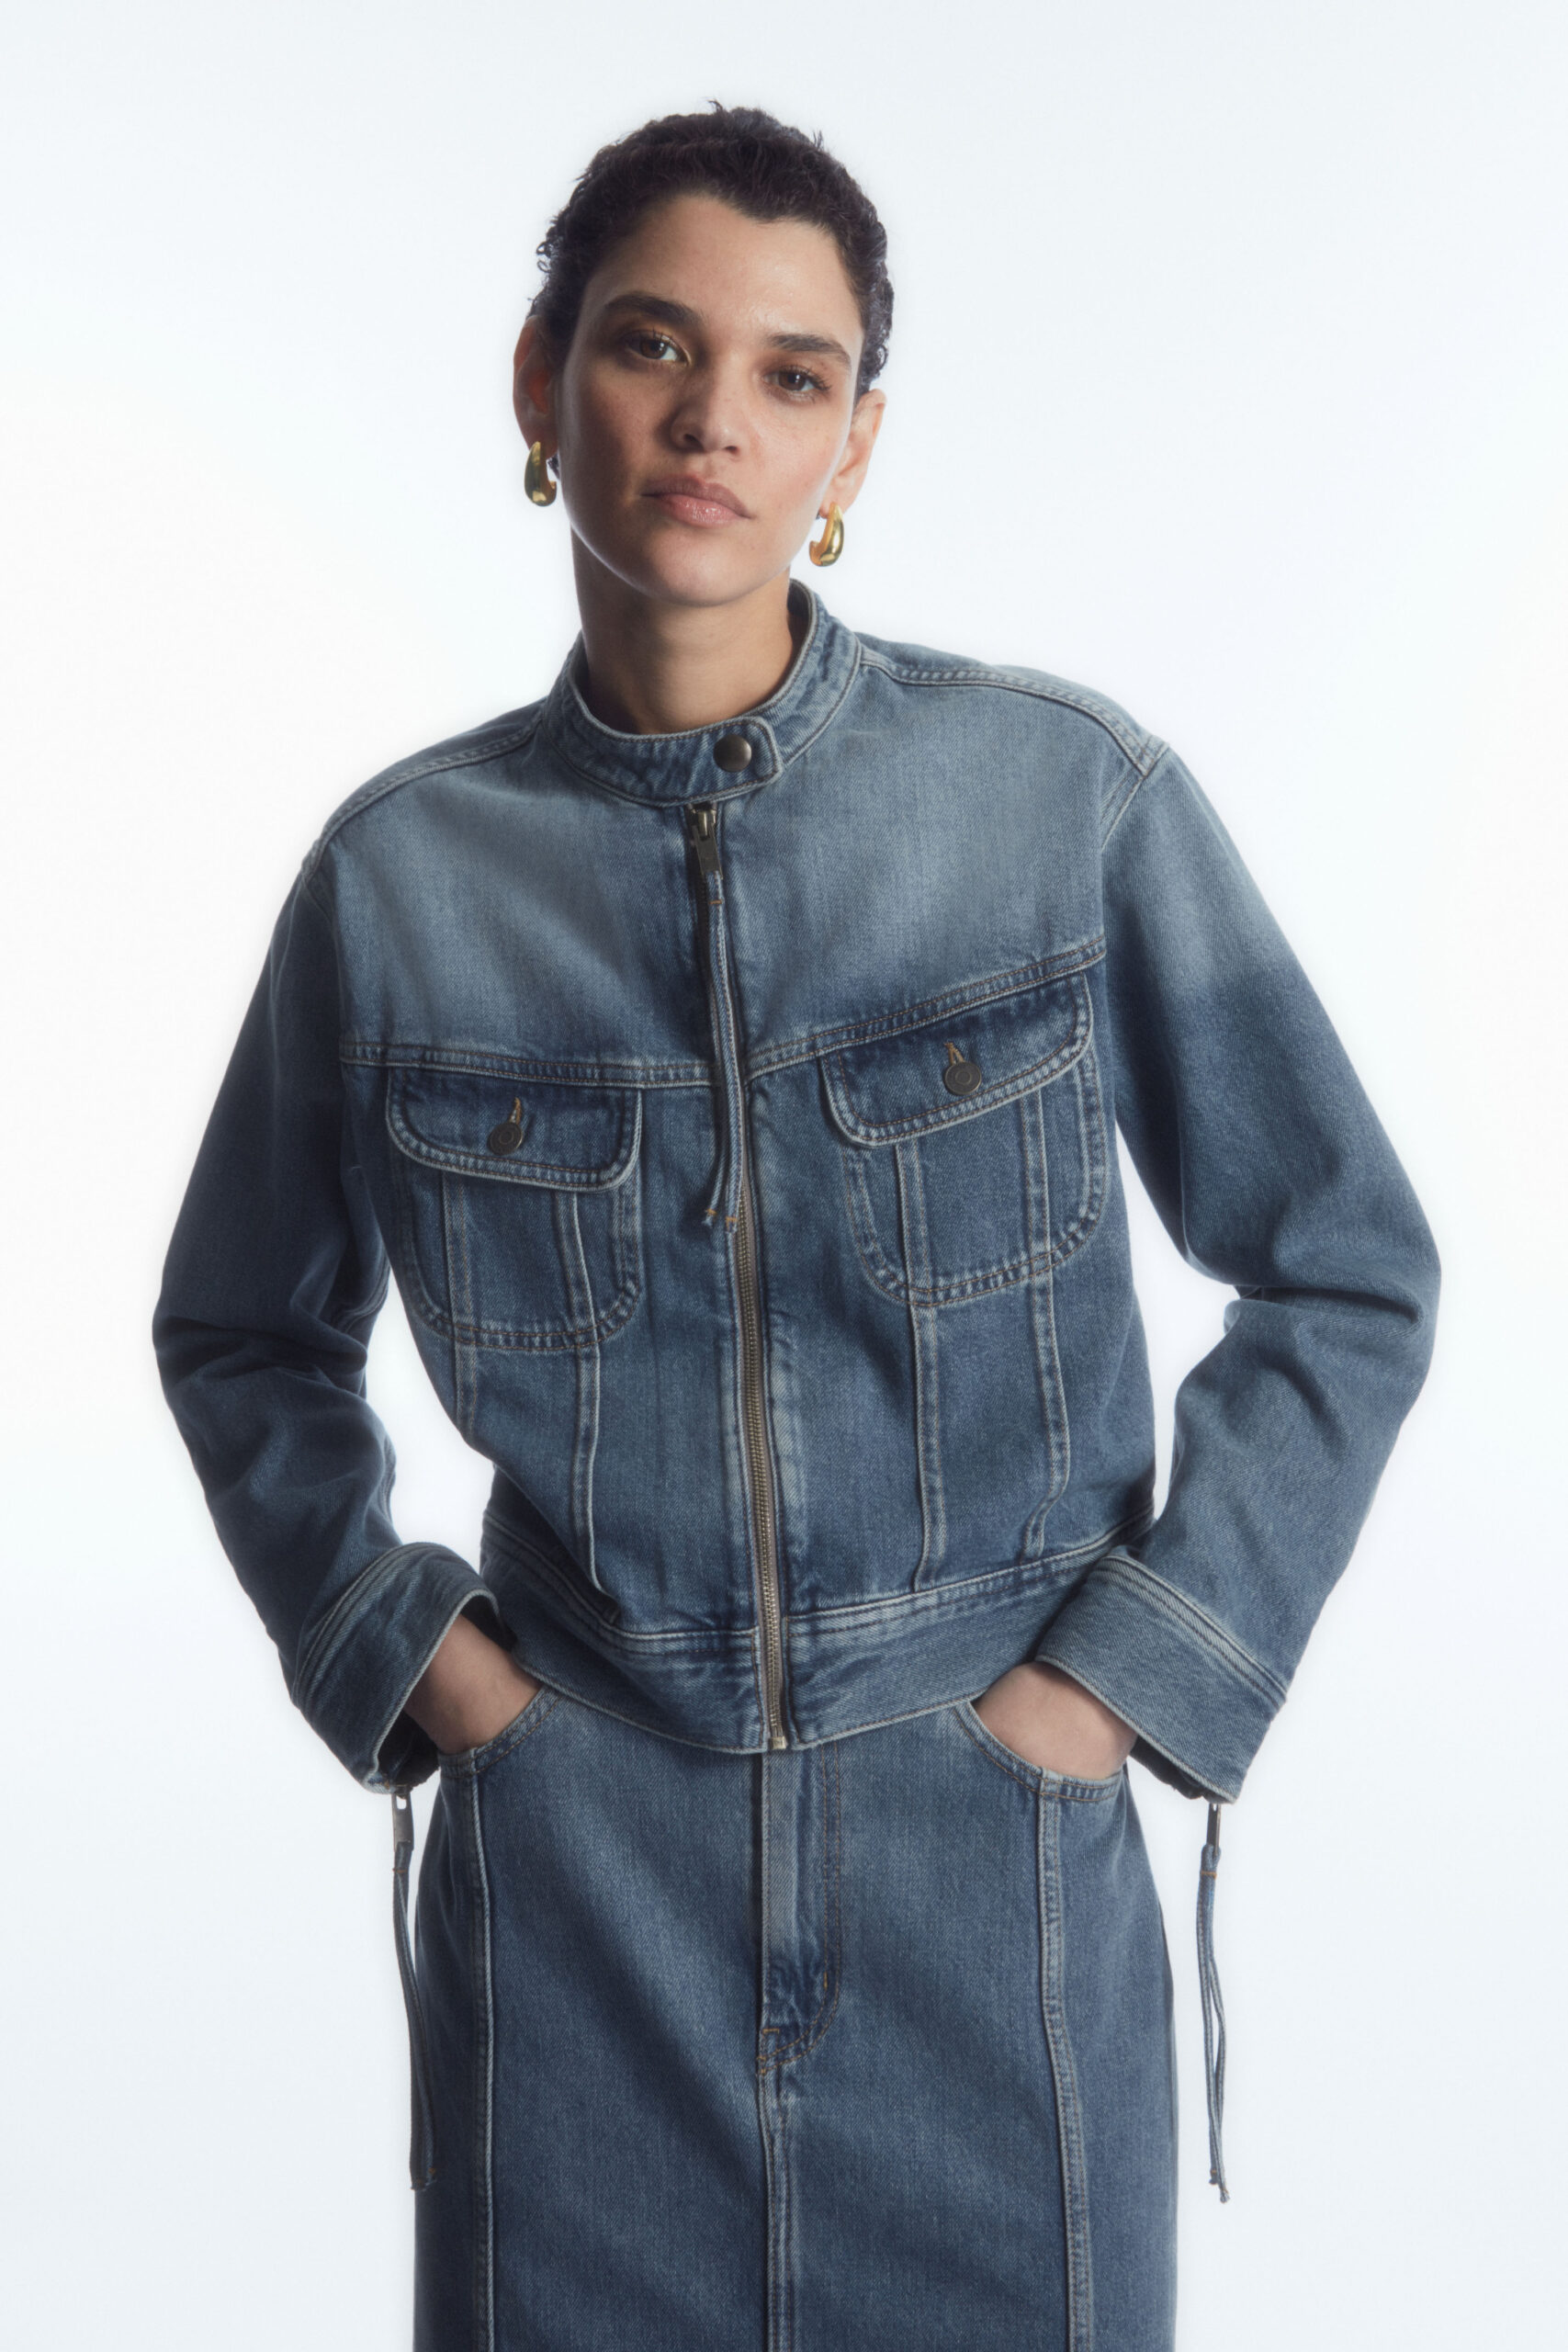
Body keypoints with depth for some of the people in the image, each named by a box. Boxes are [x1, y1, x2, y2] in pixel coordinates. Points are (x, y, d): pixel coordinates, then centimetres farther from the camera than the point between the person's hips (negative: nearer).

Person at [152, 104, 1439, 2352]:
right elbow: (244, 1333, 11)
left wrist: (1130, 1668, -6)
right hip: (574, 1869, 1)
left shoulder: (1074, 795, -8)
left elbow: (1349, 1277, 0)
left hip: (992, 1849, 0)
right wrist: (398, 1649, 0)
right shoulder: (401, 871, -3)